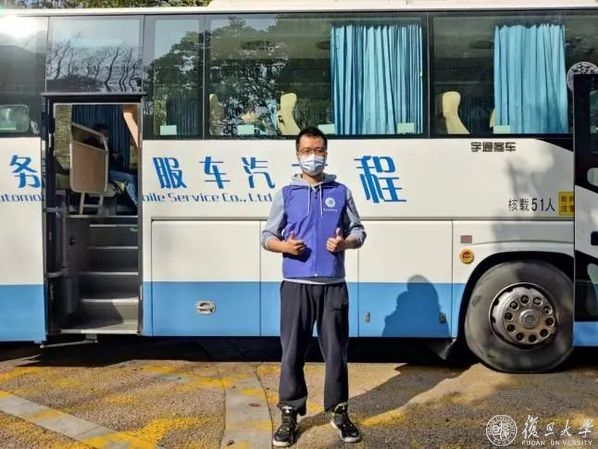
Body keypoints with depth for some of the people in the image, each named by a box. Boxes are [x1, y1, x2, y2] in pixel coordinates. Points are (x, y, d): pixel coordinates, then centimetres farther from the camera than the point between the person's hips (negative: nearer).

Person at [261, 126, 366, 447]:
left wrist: (344, 243, -11)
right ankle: (289, 414, 17)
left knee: (336, 351, 8)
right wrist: (284, 245, -14)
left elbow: (358, 231, 11)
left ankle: (339, 411, 23)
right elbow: (267, 236, 8)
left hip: (333, 285, 1)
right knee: (292, 352, 3)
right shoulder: (286, 194, 6)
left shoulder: (341, 192, 9)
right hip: (296, 285, 0)